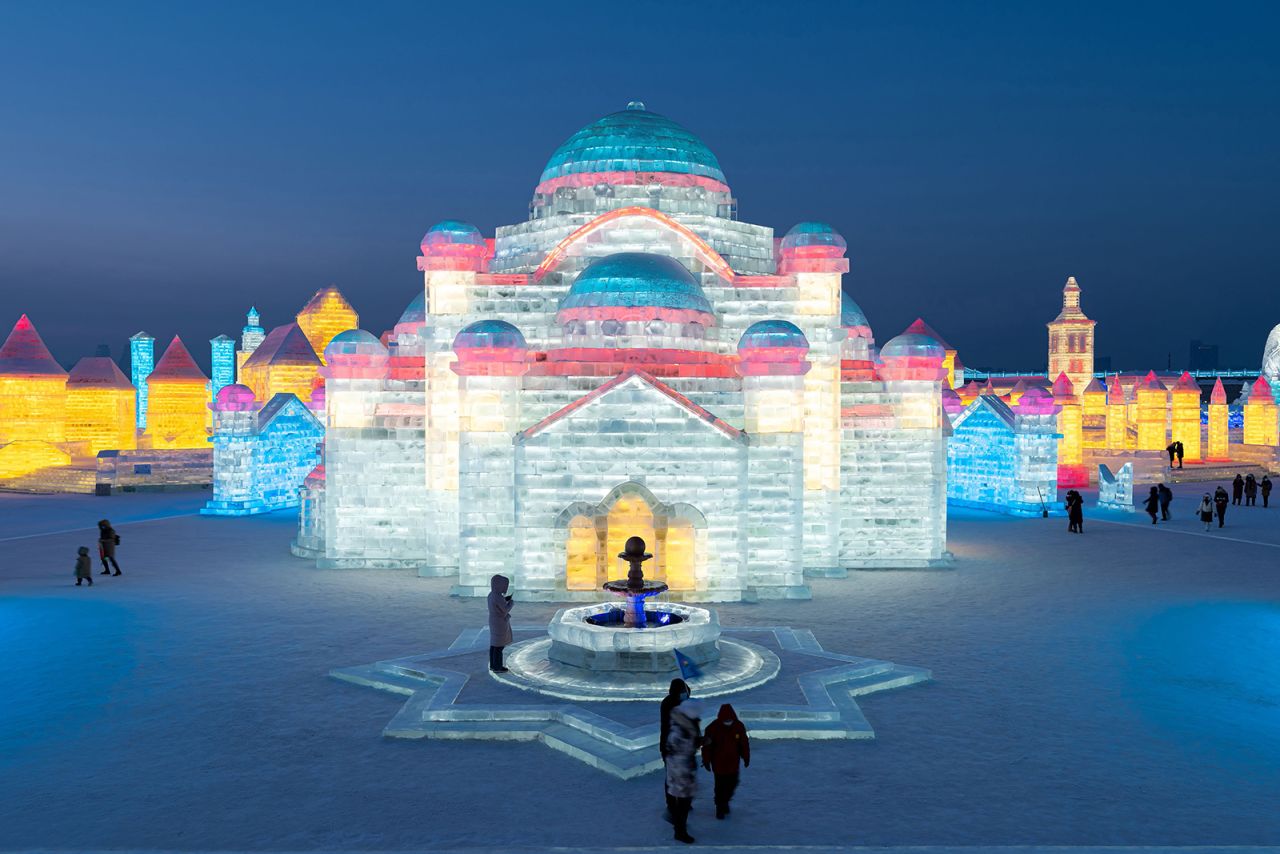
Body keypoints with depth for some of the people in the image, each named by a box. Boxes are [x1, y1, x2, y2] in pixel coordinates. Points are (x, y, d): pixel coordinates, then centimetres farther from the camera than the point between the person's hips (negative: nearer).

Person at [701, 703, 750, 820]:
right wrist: (706, 761, -6)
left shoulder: (739, 726, -9)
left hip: (733, 762, 3)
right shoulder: (712, 728, -18)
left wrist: (746, 758, 8)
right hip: (719, 763, -3)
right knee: (720, 786, 3)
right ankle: (720, 808, 21)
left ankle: (725, 801, 36)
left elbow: (744, 743, 2)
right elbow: (706, 746, -10)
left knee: (732, 783, 10)